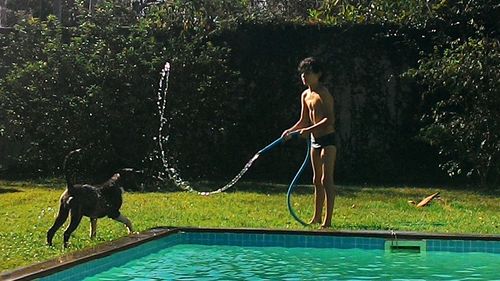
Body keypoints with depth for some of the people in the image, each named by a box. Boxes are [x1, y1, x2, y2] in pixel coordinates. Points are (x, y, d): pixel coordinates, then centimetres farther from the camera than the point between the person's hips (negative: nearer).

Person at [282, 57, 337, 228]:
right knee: (317, 180, 14)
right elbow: (304, 121, 17)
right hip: (315, 140, 9)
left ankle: (328, 220, -10)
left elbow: (330, 119, -24)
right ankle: (317, 217, 23)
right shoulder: (305, 95, 10)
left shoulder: (323, 93, -15)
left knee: (326, 179, -11)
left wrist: (309, 130, -30)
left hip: (328, 139, -9)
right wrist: (291, 131, 1)